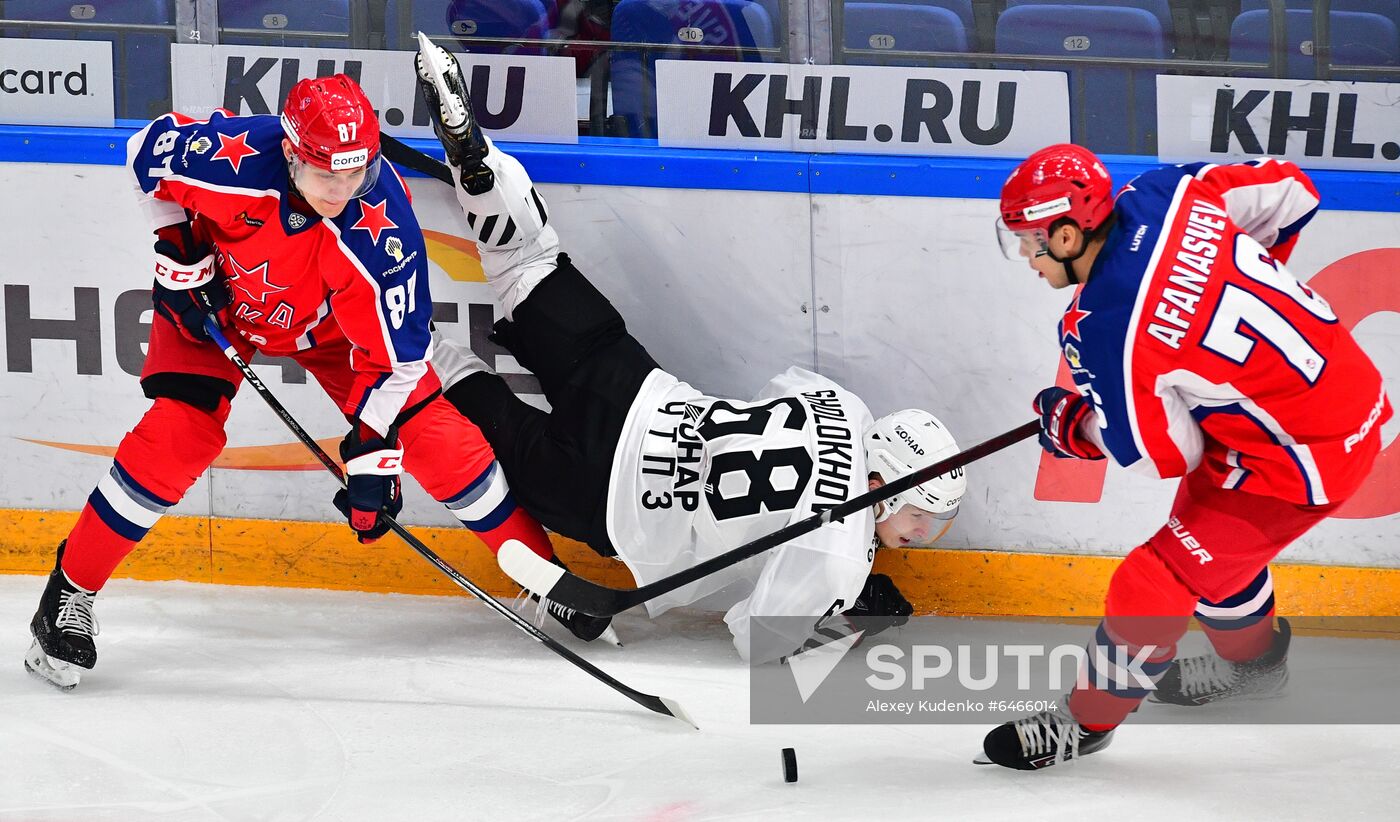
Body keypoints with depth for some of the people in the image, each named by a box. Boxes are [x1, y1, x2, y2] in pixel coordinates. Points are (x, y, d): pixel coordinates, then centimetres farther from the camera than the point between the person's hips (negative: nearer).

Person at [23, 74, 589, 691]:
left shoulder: (384, 230, -37)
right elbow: (151, 148, -16)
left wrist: (372, 455, -29)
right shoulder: (232, 158, -39)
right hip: (217, 296, -1)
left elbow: (392, 355, -28)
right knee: (179, 433, -20)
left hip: (329, 323, 1)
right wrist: (181, 256, -16)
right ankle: (70, 591, -6)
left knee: (434, 437, -8)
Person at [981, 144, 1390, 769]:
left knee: (1158, 581, 2)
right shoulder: (1162, 194, -9)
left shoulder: (1103, 332, -26)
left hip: (1306, 458, -9)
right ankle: (1253, 659, 56)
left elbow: (1167, 453, -15)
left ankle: (1087, 720, 23)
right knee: (1209, 532, 31)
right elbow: (1290, 190, 3)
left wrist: (1074, 425, 3)